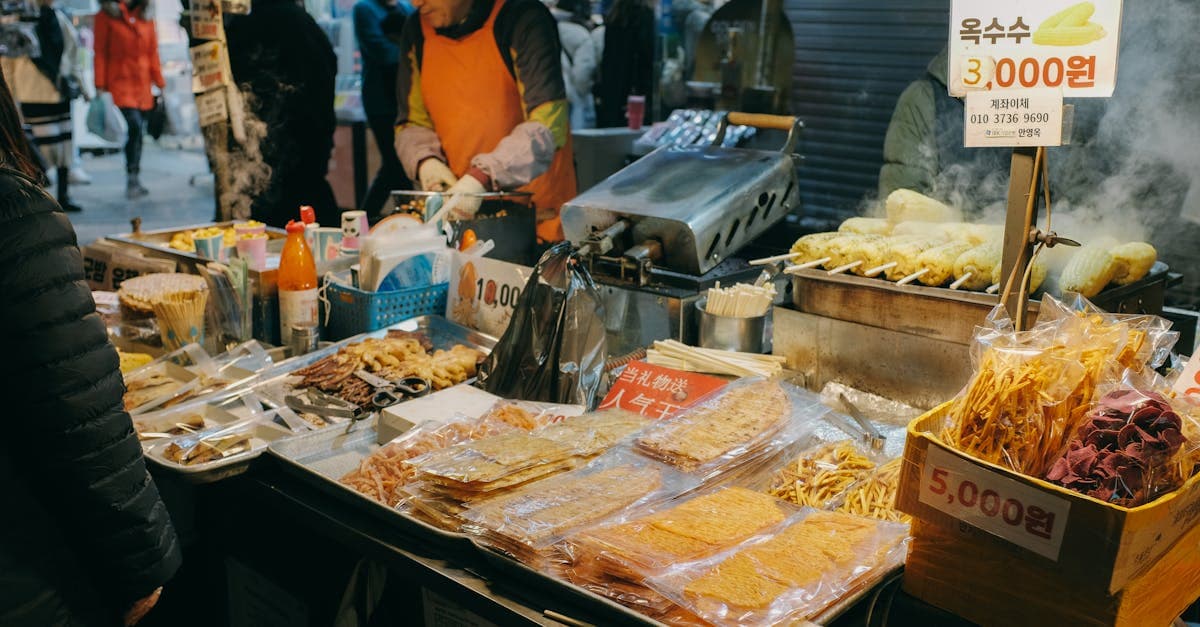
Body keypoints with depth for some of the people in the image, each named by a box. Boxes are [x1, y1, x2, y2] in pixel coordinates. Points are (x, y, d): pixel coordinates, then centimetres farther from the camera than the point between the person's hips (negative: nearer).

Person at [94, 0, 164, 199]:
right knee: (135, 127, -20)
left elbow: (153, 53, 14)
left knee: (137, 133, 7)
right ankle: (132, 179, -14)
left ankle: (133, 182, 15)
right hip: (120, 81, -4)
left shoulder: (145, 17, 12)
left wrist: (160, 84, 10)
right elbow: (100, 52, -2)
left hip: (142, 85, 4)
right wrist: (100, 86, -7)